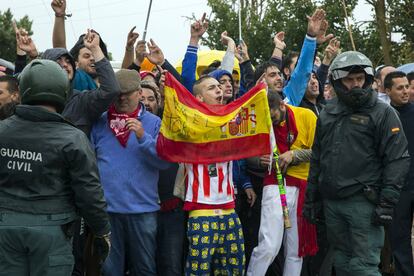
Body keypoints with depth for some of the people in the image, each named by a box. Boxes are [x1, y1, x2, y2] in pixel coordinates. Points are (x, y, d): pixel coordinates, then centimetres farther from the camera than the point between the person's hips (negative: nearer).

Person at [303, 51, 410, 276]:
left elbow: (398, 160, -8)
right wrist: (311, 198, 15)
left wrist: (387, 202, -14)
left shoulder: (382, 113, -4)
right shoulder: (328, 113, 14)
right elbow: (316, 158, 19)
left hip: (364, 202, -6)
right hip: (331, 202, 6)